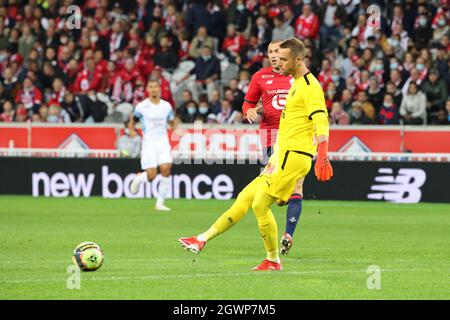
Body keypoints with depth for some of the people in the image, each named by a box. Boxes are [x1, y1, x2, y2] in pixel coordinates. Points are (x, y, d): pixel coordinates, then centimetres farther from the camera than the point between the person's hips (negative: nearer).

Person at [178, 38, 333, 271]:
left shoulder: (310, 86, -13)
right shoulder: (296, 84, 18)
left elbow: (321, 122, -24)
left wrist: (323, 157, -35)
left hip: (293, 157, -10)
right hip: (282, 156, 10)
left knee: (260, 205, -10)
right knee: (245, 198, 8)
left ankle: (273, 260, 2)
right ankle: (203, 239, 10)